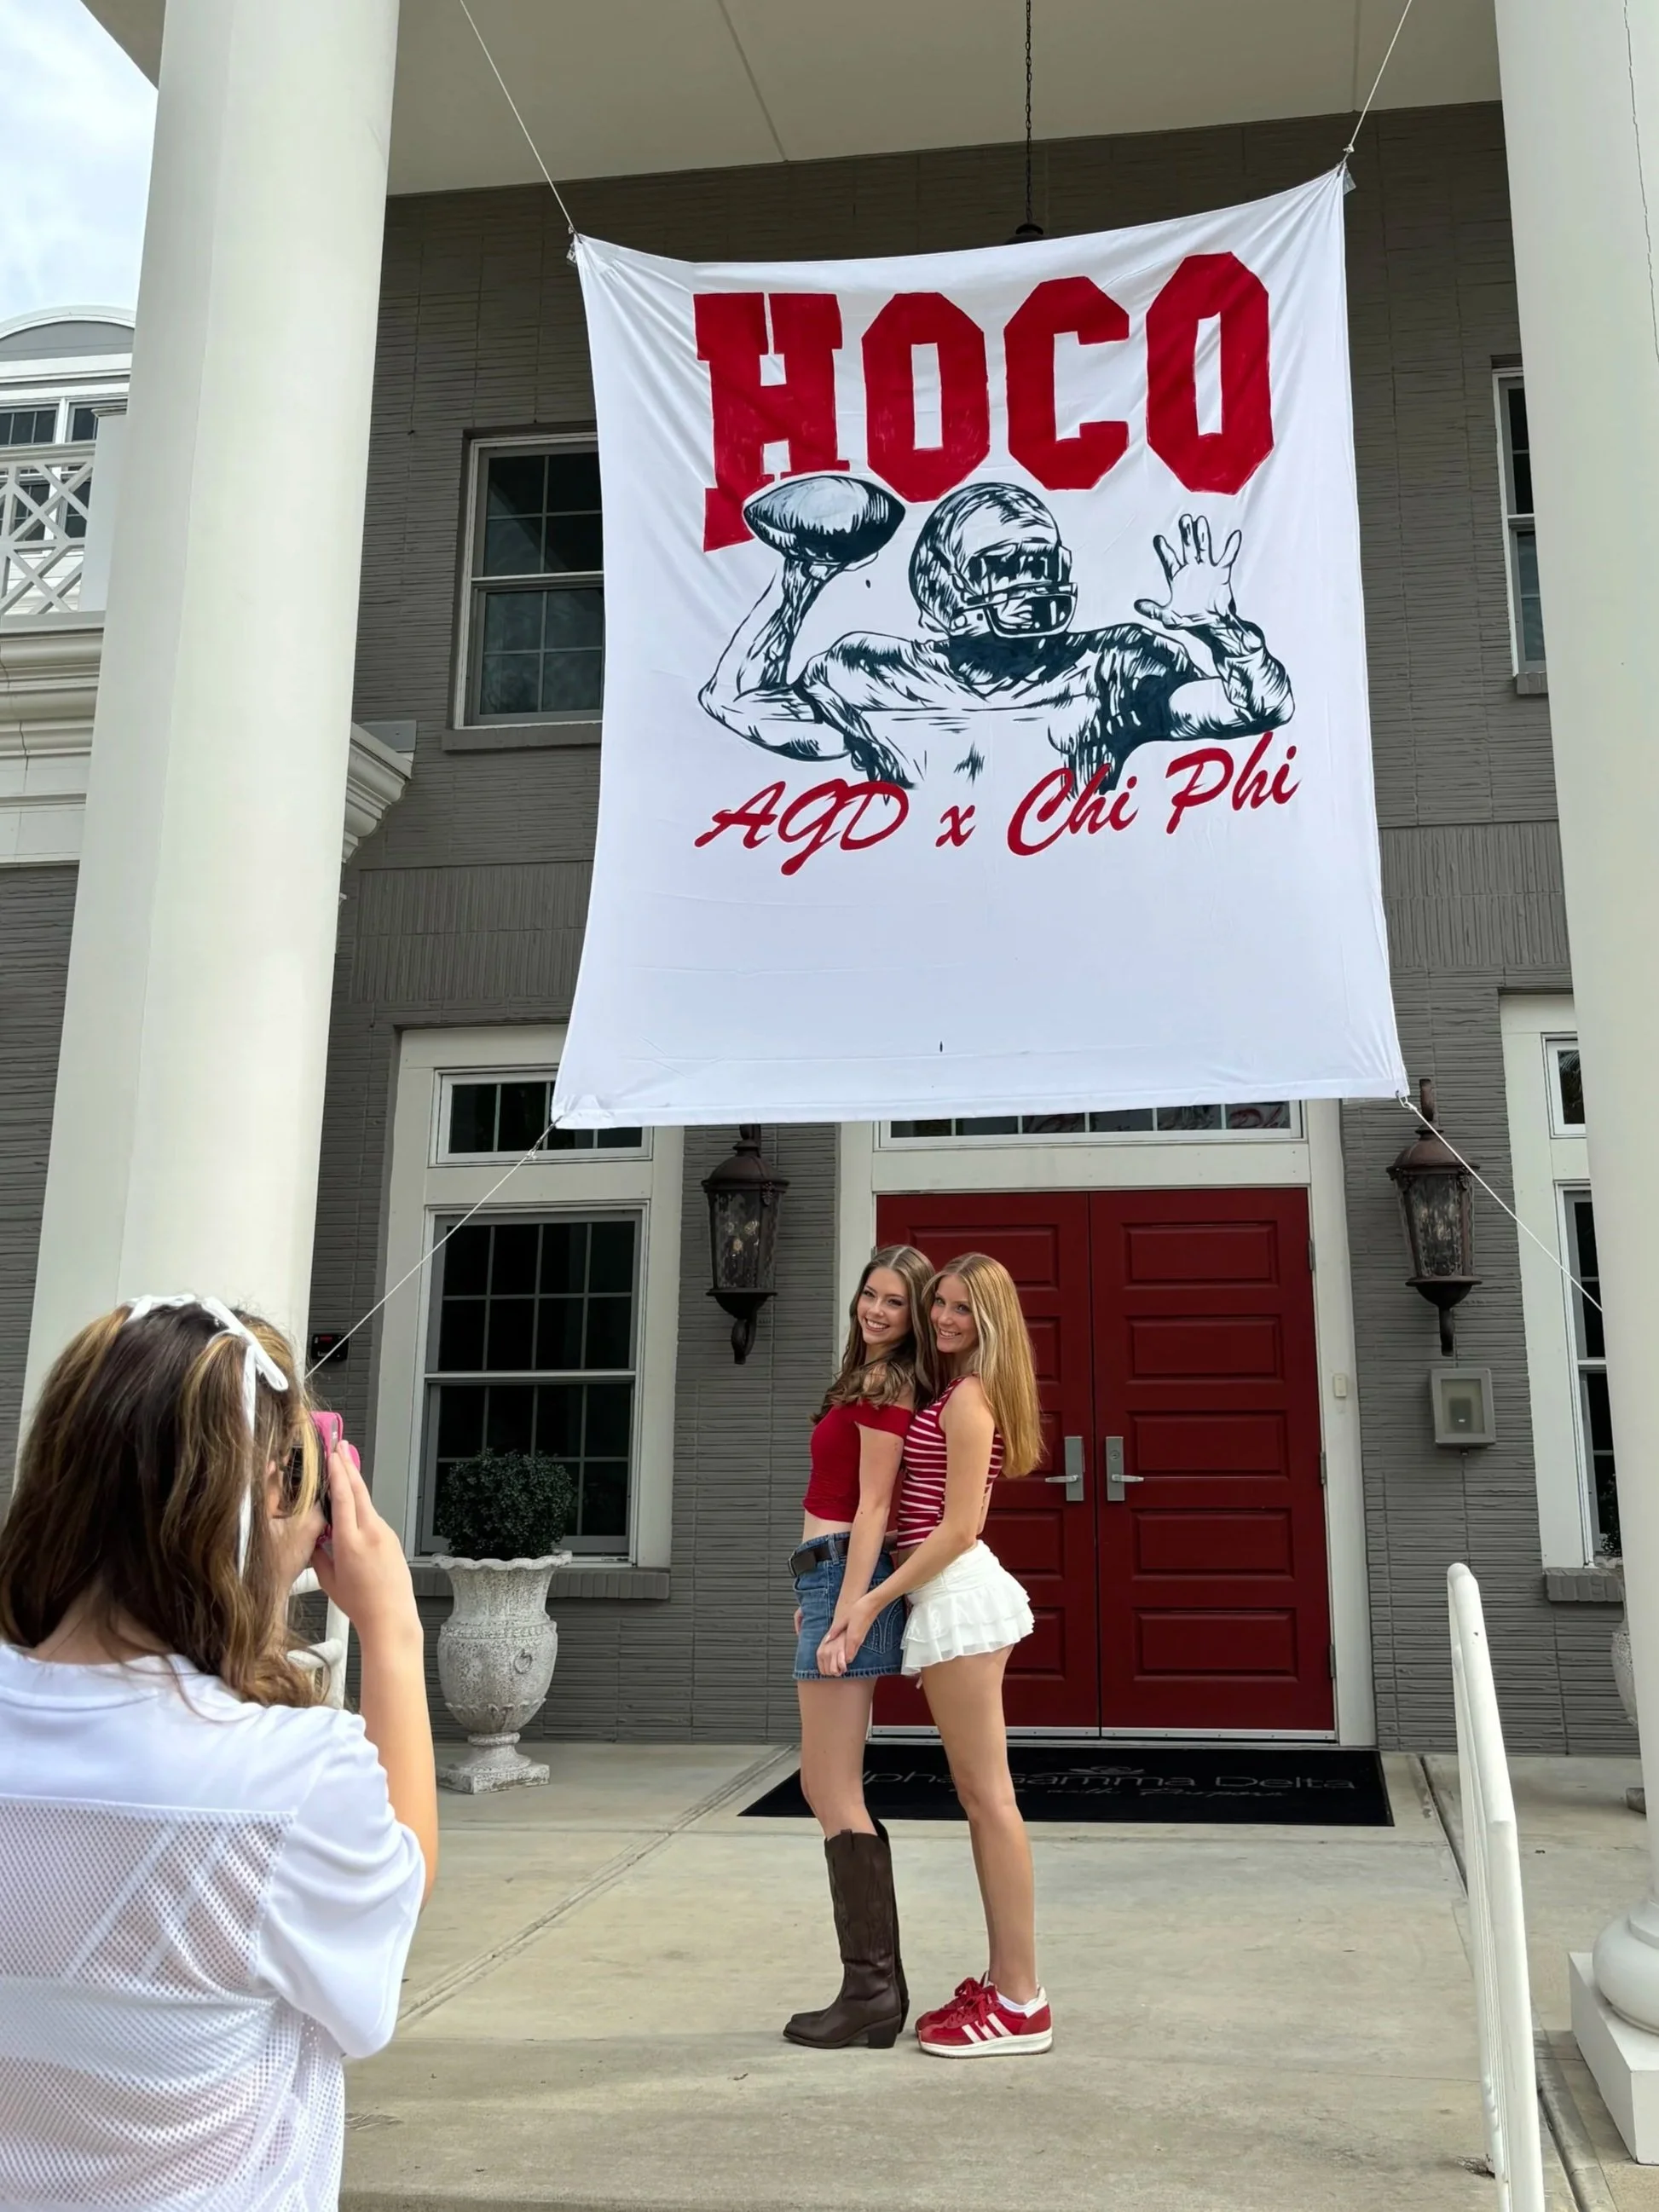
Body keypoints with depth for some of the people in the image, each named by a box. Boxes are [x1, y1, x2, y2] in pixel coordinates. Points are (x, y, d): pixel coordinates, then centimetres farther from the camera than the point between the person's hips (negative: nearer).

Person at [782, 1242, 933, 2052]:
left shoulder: (885, 1387, -10)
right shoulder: (874, 1383, 18)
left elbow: (872, 1507, -16)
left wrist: (846, 1613, -19)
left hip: (848, 1578, -10)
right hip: (831, 1577, 10)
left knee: (831, 1791, -6)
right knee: (833, 1790, 13)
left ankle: (871, 1991, 1)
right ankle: (879, 1983, 19)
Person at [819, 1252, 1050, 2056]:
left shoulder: (967, 1397, -13)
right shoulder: (963, 1394, 16)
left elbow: (959, 1526, -18)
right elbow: (937, 1517, 18)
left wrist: (869, 1604, -17)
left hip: (955, 1596, -10)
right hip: (960, 1594, 10)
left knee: (987, 1795, -5)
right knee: (981, 1795, 12)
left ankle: (1021, 2006, 1)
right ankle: (1003, 1983, 19)